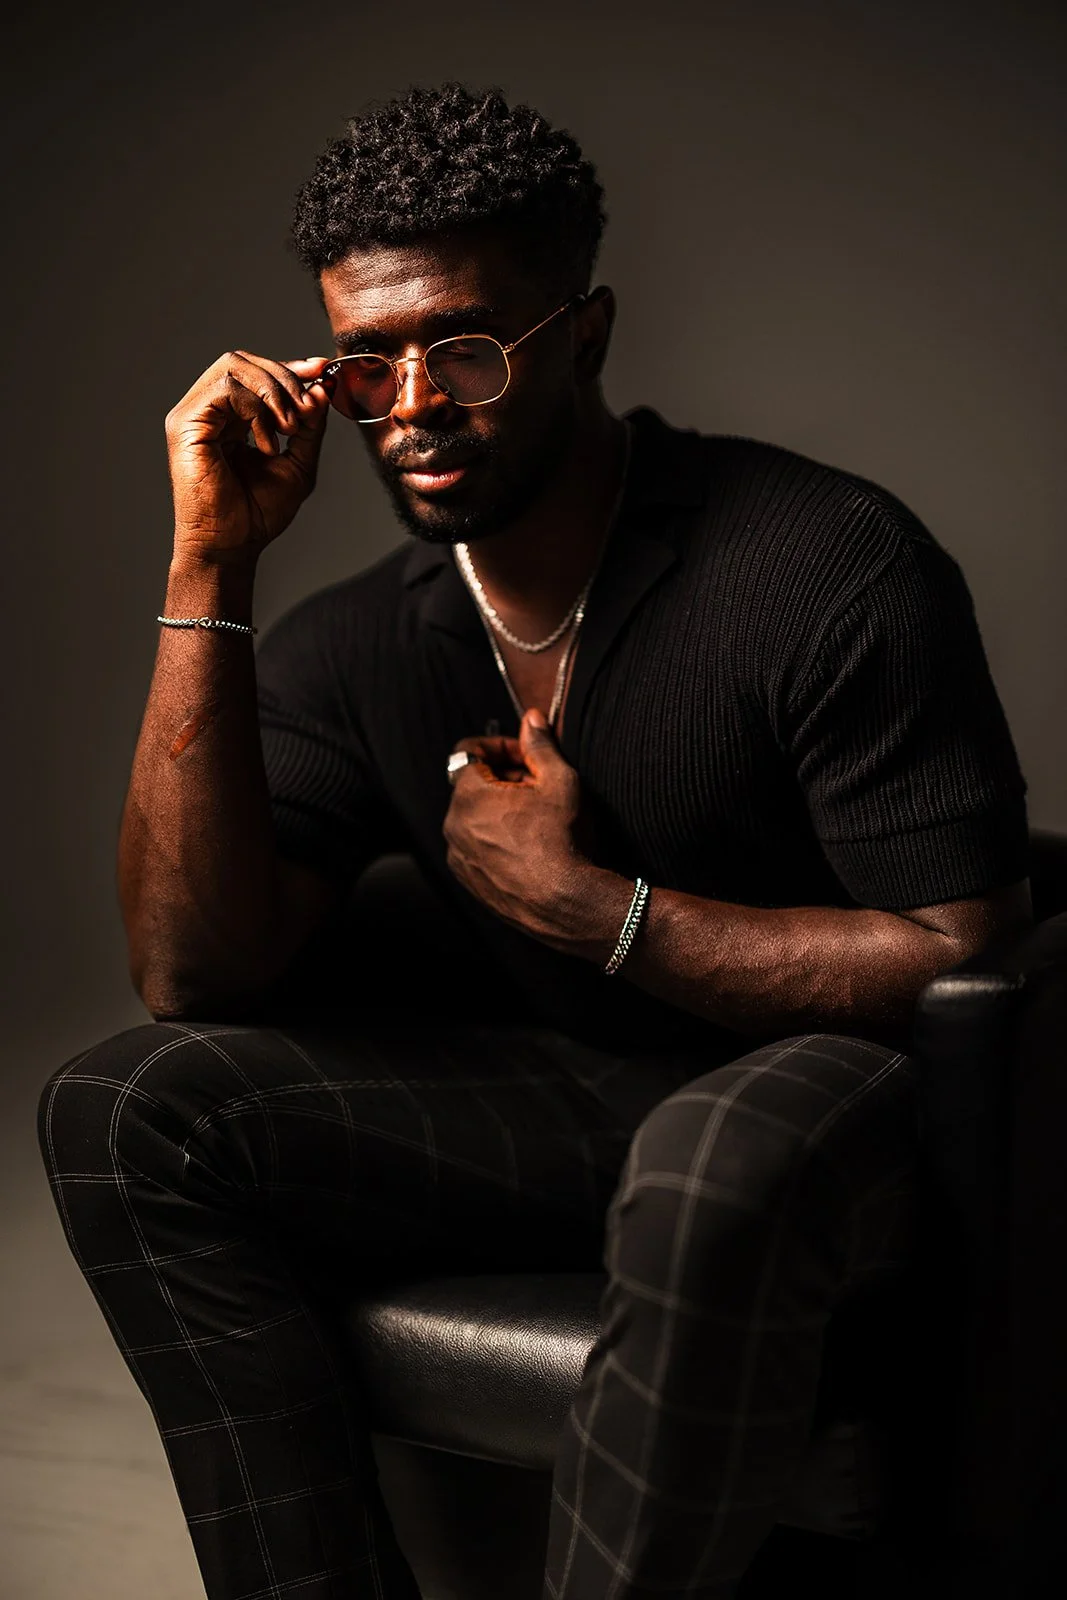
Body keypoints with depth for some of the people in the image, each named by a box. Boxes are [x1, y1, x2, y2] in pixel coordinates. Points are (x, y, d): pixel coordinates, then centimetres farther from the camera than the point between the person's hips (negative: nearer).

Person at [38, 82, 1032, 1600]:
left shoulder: (832, 569, -16)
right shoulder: (352, 649, -1)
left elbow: (966, 959, -15)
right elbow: (193, 981, -12)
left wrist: (586, 904, -18)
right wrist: (209, 569, -17)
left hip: (817, 1089, -4)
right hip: (544, 1101, 5)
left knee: (717, 1173, -40)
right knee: (124, 1106, -14)